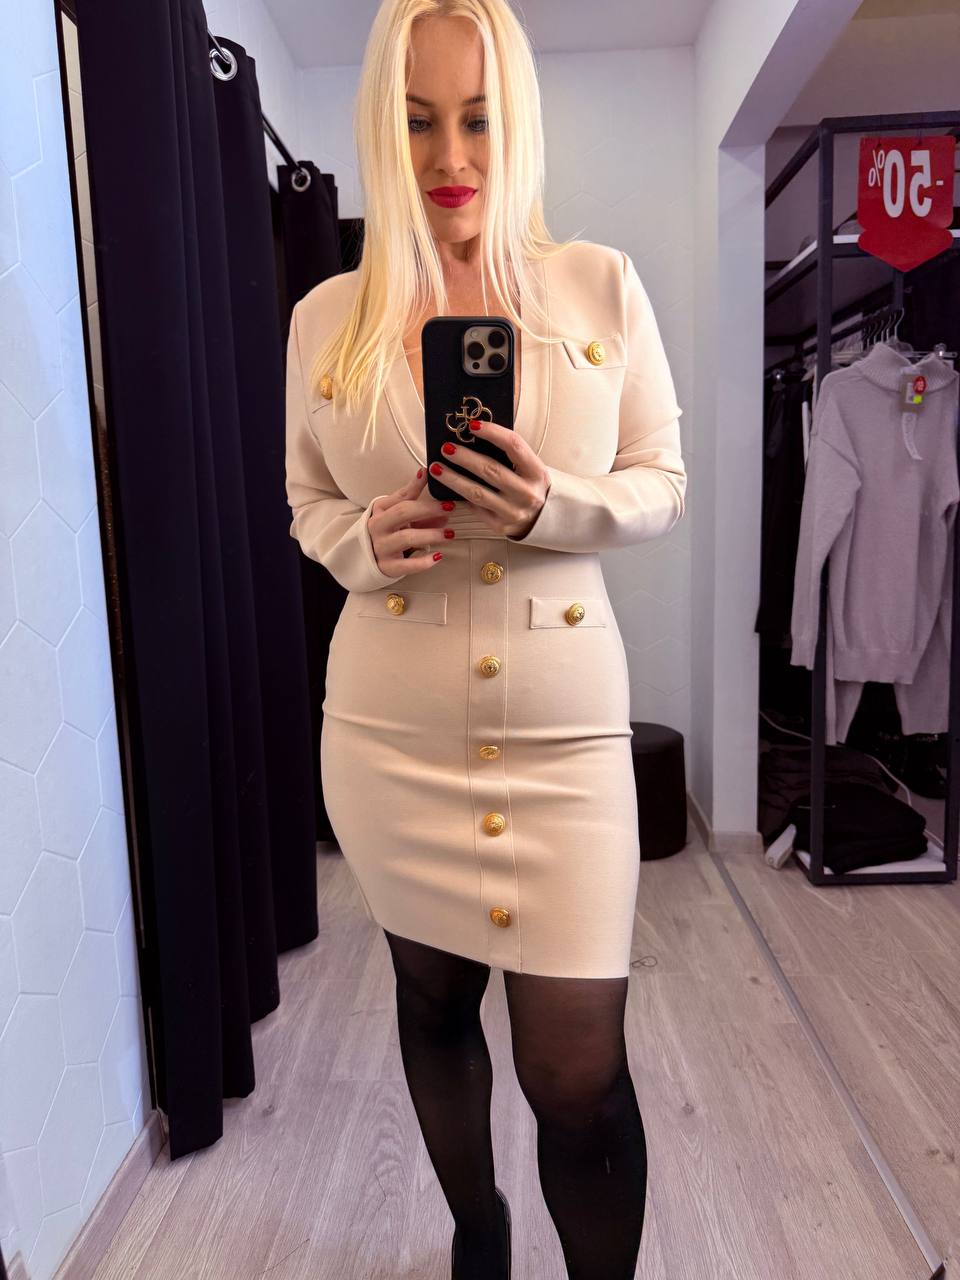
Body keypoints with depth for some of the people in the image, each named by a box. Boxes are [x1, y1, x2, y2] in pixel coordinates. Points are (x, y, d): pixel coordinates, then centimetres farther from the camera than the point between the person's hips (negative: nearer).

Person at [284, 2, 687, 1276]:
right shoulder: (327, 316, 3)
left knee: (581, 1077, 1)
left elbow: (663, 482, 3)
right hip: (389, 732, 2)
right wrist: (364, 541, -12)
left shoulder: (602, 283, 0)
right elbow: (306, 502, 11)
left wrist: (556, 506, -18)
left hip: (566, 729, -1)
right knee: (432, 997, 21)